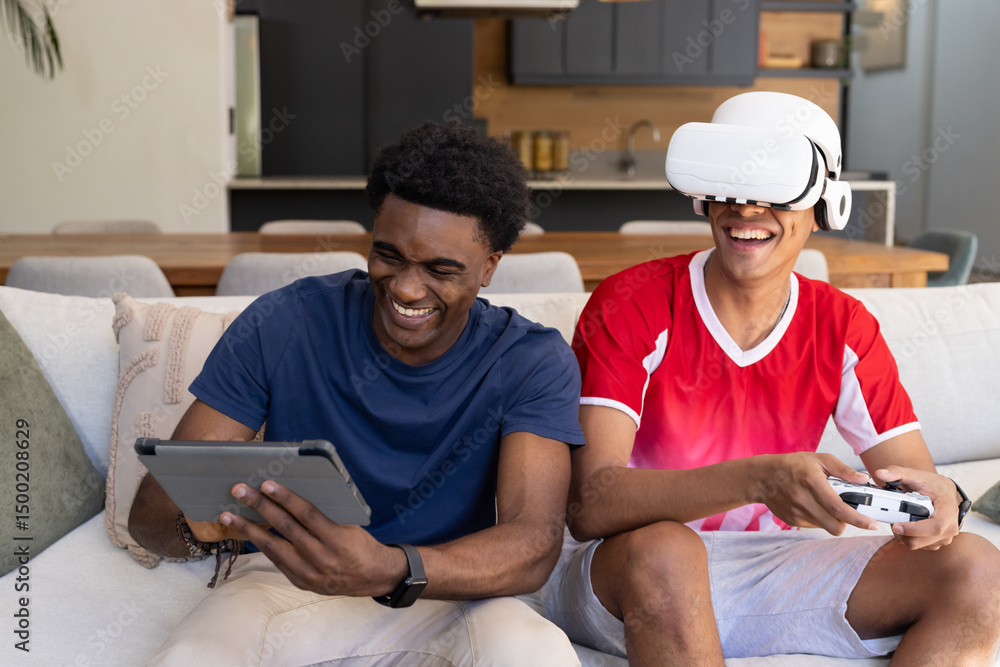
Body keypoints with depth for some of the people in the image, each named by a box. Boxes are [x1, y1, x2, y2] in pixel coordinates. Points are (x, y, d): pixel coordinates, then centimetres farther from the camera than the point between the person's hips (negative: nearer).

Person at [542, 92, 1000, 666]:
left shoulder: (844, 328, 0)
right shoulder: (632, 306, -14)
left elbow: (919, 477, 1)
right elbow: (589, 502, -26)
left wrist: (941, 499, -25)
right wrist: (758, 479, -40)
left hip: (769, 566, 5)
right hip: (624, 574, -4)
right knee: (661, 551, -39)